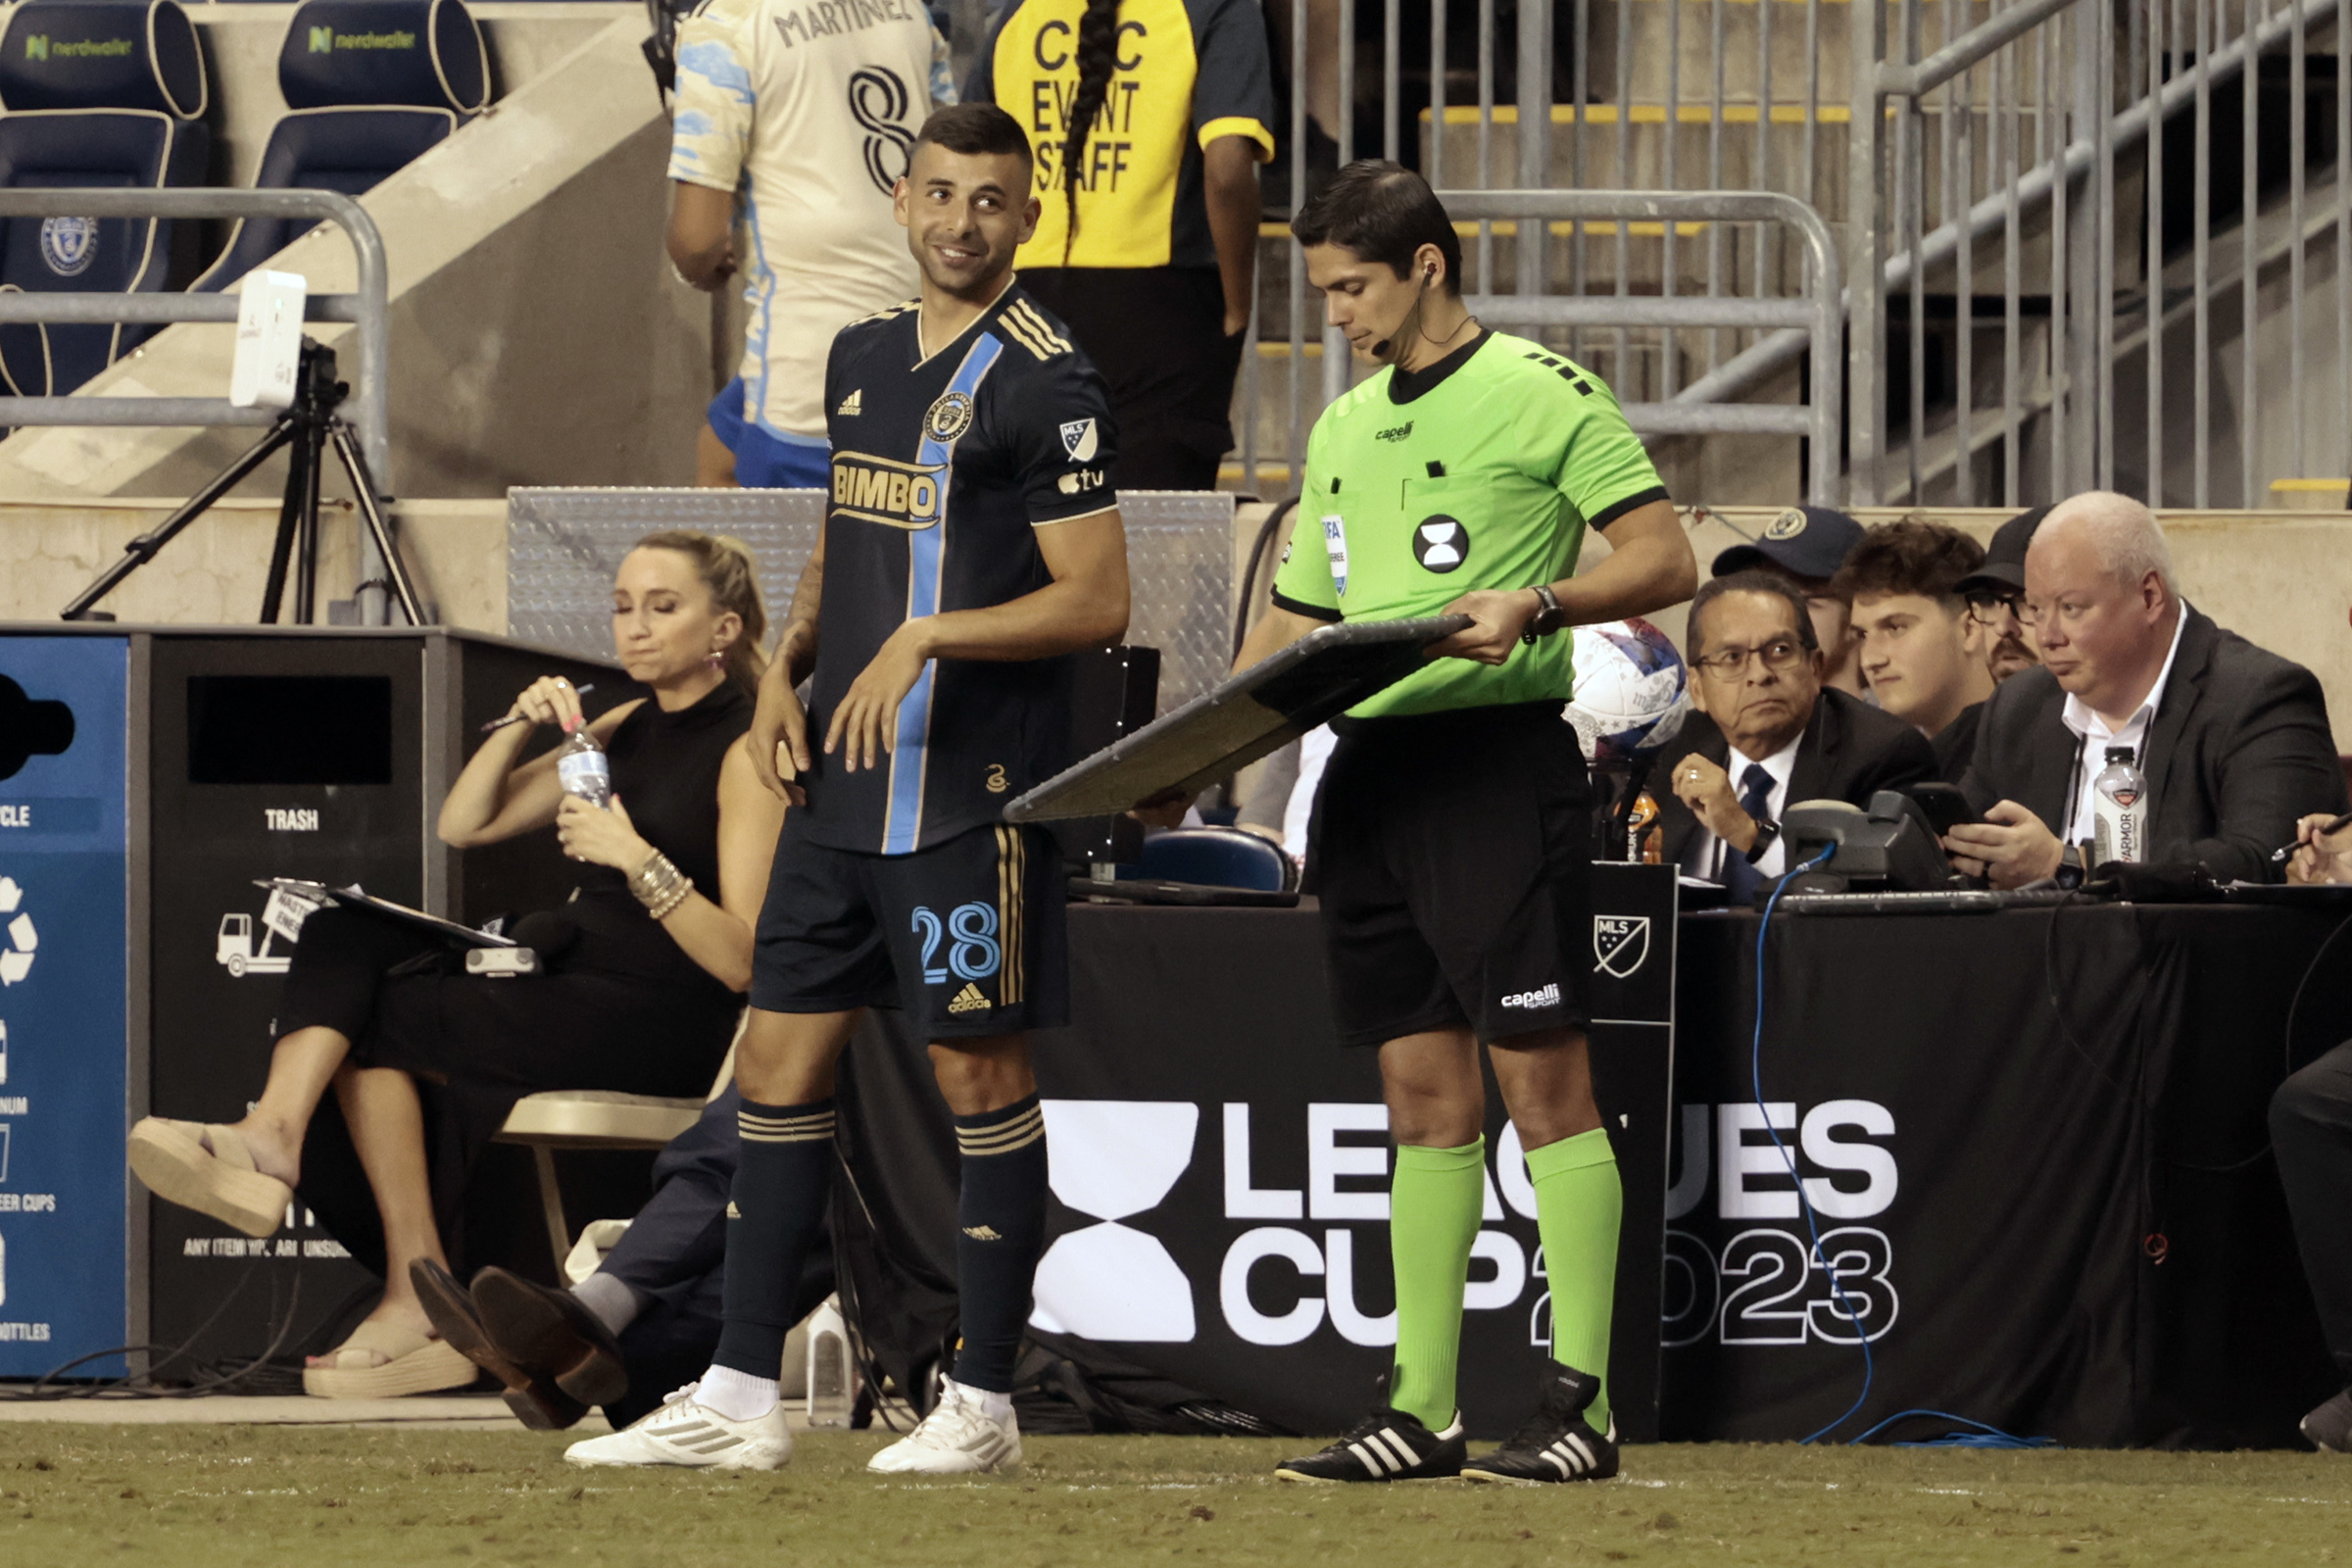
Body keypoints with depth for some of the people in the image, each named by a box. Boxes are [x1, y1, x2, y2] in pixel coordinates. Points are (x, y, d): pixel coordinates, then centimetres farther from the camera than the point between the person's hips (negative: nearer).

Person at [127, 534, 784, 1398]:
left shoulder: (747, 751, -7)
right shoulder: (627, 729, 18)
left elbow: (742, 961, -15)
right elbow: (464, 824, 17)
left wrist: (640, 859, -24)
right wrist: (521, 726, 1)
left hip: (666, 1025, -8)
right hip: (571, 972, 8)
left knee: (385, 1018, -20)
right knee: (344, 940, -14)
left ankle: (418, 1301, -19)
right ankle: (272, 1137, -35)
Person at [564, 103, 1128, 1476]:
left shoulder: (1047, 381, -9)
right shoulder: (864, 357, 14)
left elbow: (1098, 601, -13)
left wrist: (928, 637, -20)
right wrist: (788, 664, 9)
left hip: (973, 792, -8)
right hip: (841, 783, 8)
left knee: (980, 1072, -1)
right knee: (782, 1058, 6)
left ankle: (984, 1403, 6)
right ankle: (741, 1400, 10)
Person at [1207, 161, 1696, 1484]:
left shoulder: (1543, 393, -3)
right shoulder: (1345, 427, 19)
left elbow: (1666, 560, -9)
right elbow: (1297, 626, 24)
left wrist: (1535, 603, -24)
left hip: (1498, 752, -7)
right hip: (1370, 766, 7)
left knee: (1541, 1074, -8)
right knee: (1424, 1088, 8)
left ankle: (1585, 1401, -7)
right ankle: (1424, 1408, 8)